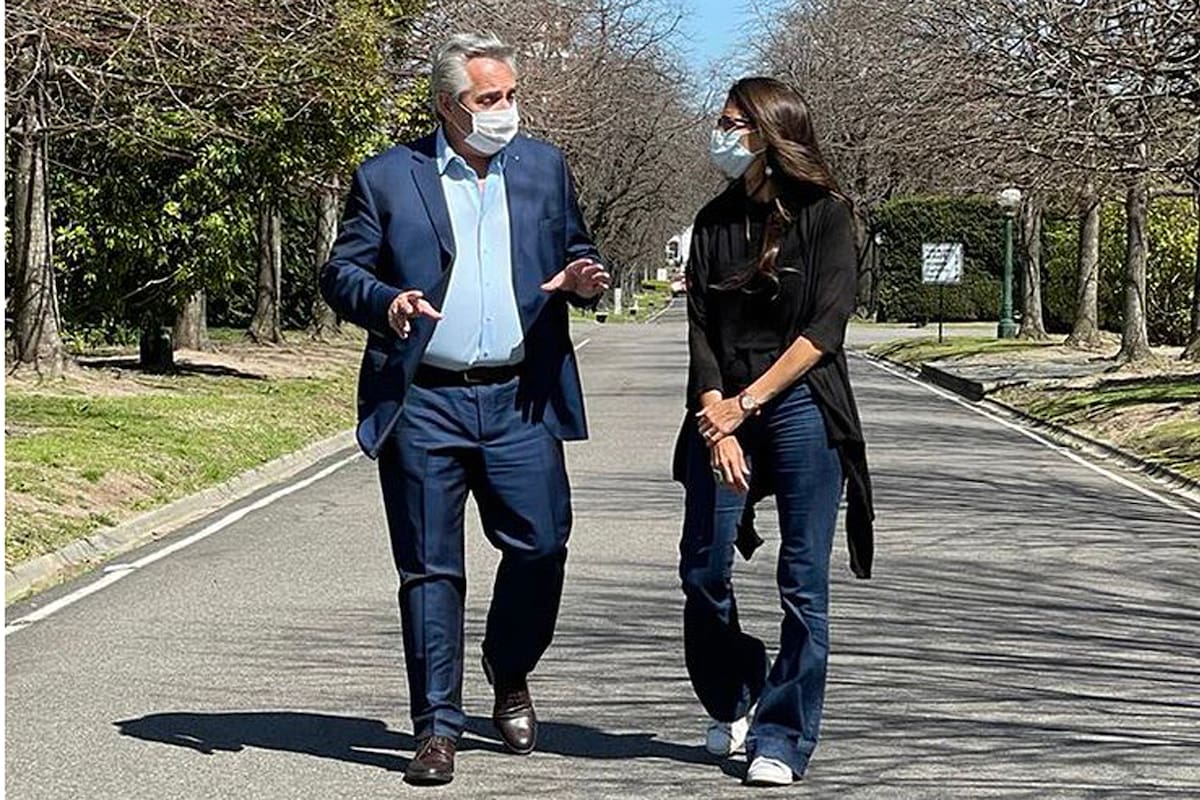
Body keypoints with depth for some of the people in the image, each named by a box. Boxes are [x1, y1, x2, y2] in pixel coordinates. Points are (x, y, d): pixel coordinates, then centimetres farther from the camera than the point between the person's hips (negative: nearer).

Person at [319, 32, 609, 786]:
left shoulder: (544, 167, 11)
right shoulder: (387, 177, 2)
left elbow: (576, 249, 19)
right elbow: (341, 272, 3)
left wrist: (582, 276, -5)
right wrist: (385, 301, -18)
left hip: (520, 399, 2)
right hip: (423, 404, -2)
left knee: (541, 544, -1)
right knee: (431, 568, 2)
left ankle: (510, 677, 27)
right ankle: (438, 727, 10)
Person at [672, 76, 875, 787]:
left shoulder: (826, 215, -1)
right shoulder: (715, 222, 11)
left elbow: (825, 328, -8)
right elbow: (699, 330, 5)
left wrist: (748, 403, -12)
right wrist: (716, 421, -9)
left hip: (800, 409, -4)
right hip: (722, 410, 4)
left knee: (802, 582, -2)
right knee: (704, 570, 1)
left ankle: (782, 740, 6)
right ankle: (733, 703, 25)